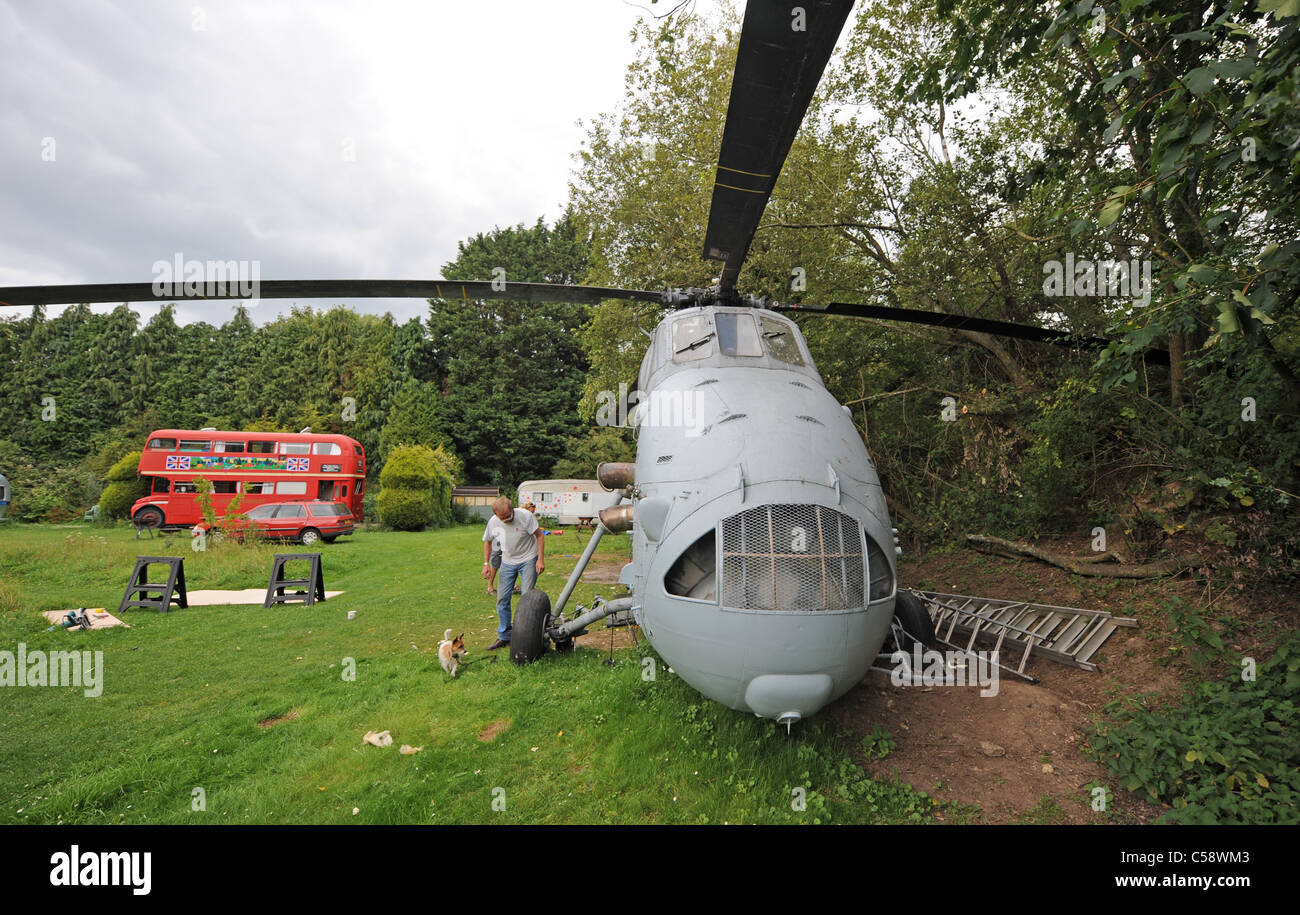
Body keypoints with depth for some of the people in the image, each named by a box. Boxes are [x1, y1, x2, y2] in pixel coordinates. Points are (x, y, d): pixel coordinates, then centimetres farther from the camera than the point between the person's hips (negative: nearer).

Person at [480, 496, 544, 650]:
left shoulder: (525, 515, -21)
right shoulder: (493, 522, -10)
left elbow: (539, 535, -12)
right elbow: (487, 541, 8)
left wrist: (541, 559, -18)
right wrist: (486, 564, 2)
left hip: (528, 560, -4)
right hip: (508, 561, 4)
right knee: (502, 598, 3)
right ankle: (504, 637, 15)